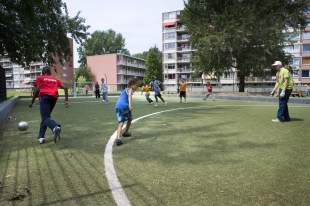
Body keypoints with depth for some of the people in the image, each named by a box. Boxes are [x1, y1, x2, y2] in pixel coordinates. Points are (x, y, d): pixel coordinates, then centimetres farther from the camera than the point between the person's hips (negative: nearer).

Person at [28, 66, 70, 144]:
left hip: (45, 97, -4)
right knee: (45, 116, 19)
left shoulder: (40, 78, 19)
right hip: (54, 98, 4)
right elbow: (65, 88, 12)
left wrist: (32, 101, 8)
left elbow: (37, 90, 3)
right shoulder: (56, 79, 27)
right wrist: (66, 100, 7)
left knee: (45, 117, -12)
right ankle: (41, 137, 14)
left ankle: (55, 127, -44)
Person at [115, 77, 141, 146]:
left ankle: (118, 139, -19)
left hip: (117, 107, 6)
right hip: (124, 106, -6)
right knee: (130, 119, 22)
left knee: (120, 123, -1)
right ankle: (126, 132, 36)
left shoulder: (125, 89, 28)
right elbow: (129, 96, -17)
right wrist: (130, 105, -32)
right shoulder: (130, 89, 3)